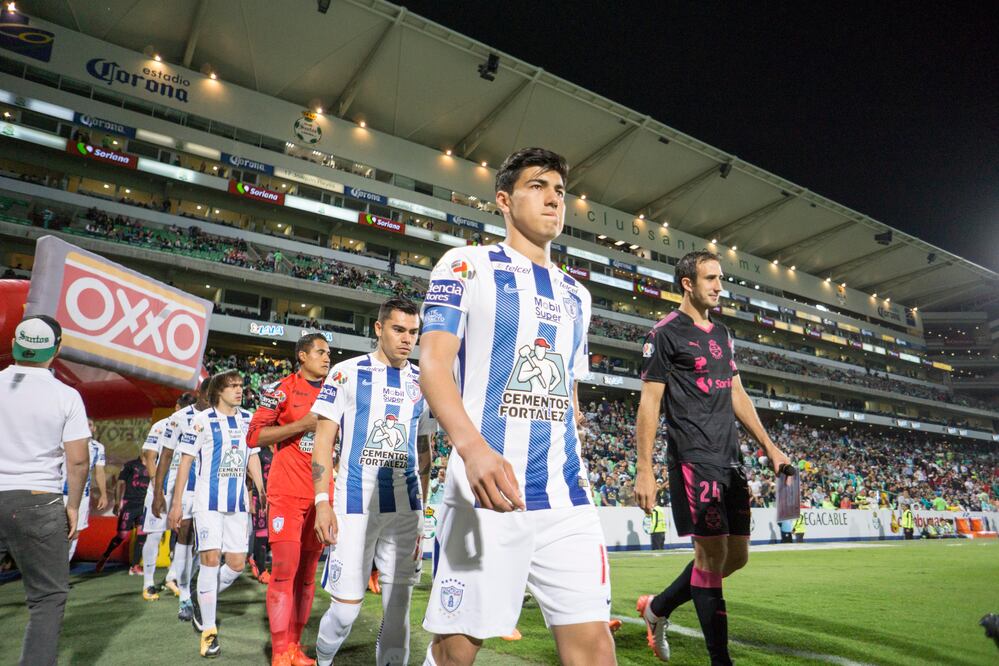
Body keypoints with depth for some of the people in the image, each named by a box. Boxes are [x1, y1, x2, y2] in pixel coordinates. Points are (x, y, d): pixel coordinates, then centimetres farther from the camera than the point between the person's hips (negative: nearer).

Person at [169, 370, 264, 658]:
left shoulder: (247, 419, 7)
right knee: (211, 559, -8)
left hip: (238, 503, 4)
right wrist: (177, 503, -5)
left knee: (237, 563, 3)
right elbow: (186, 461, -2)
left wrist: (263, 492, 8)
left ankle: (204, 601, 31)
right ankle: (209, 630, 5)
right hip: (209, 501, -4)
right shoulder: (203, 420, -5)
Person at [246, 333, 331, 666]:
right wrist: (302, 424, -15)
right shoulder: (283, 388, -2)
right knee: (285, 567, -6)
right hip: (287, 491, -5)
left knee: (307, 571, 10)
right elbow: (254, 436, -7)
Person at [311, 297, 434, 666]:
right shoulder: (347, 372, -1)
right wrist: (322, 502, -8)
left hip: (405, 508, 3)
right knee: (346, 605, 2)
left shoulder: (422, 383, 9)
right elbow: (324, 439, -1)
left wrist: (423, 505, 13)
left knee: (398, 604, 8)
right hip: (355, 505, -3)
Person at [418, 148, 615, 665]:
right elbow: (433, 364, -10)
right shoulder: (466, 266, 2)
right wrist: (473, 446, -27)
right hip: (486, 488, -4)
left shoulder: (575, 295, 19)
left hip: (566, 496, 5)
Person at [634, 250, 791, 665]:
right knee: (712, 555, -5)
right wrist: (644, 471, -14)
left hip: (730, 458, 8)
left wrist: (769, 446, 16)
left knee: (736, 556, 11)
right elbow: (649, 404, -9)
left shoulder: (722, 334, 18)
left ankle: (657, 608, 30)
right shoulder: (665, 333, -6)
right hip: (694, 457, -8)